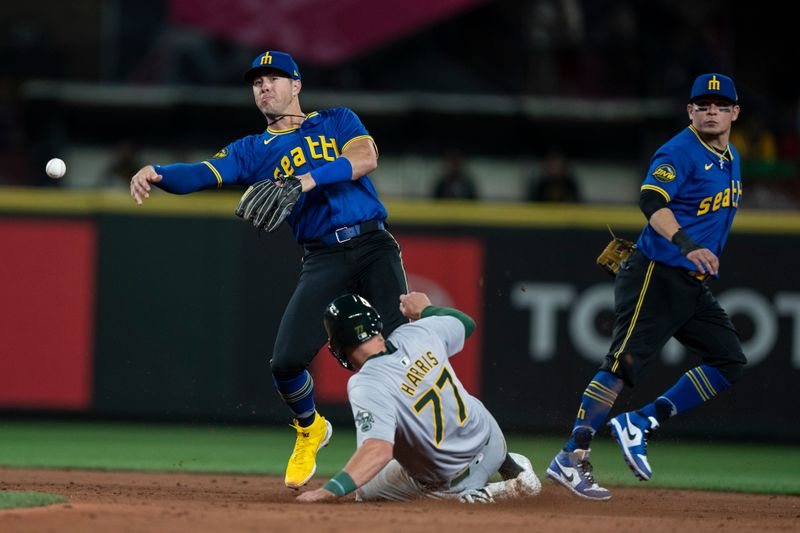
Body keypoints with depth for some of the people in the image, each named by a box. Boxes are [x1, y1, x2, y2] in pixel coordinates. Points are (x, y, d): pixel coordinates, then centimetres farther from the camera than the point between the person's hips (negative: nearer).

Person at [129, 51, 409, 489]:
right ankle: (309, 429, 20)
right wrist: (157, 173, -22)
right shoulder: (253, 150, 17)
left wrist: (310, 178, -20)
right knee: (286, 362, -12)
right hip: (323, 261, 2)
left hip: (373, 244, -2)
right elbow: (203, 174, -1)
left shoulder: (337, 122, 15)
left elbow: (366, 158, -6)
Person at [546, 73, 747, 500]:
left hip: (694, 287, 9)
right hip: (656, 275, -9)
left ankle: (640, 425, 2)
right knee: (623, 363, -15)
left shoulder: (731, 161, 17)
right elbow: (652, 201, -28)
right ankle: (571, 459, -16)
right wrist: (686, 244, -41)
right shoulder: (680, 152, -11)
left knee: (730, 361, 2)